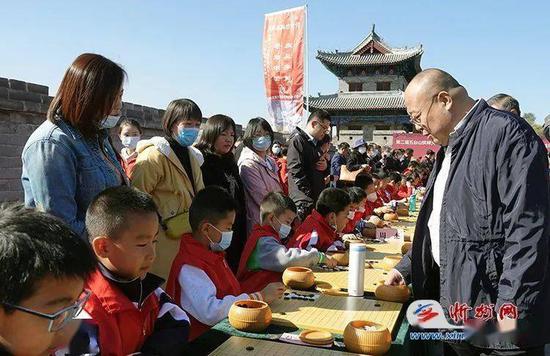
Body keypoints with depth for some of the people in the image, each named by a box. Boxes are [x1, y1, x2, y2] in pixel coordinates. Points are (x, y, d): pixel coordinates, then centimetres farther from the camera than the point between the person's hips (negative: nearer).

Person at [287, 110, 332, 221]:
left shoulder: (316, 143, 18)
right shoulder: (297, 140, -9)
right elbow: (297, 173, -18)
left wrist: (325, 166, 3)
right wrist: (311, 200, -19)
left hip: (318, 199, 8)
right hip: (304, 203, -8)